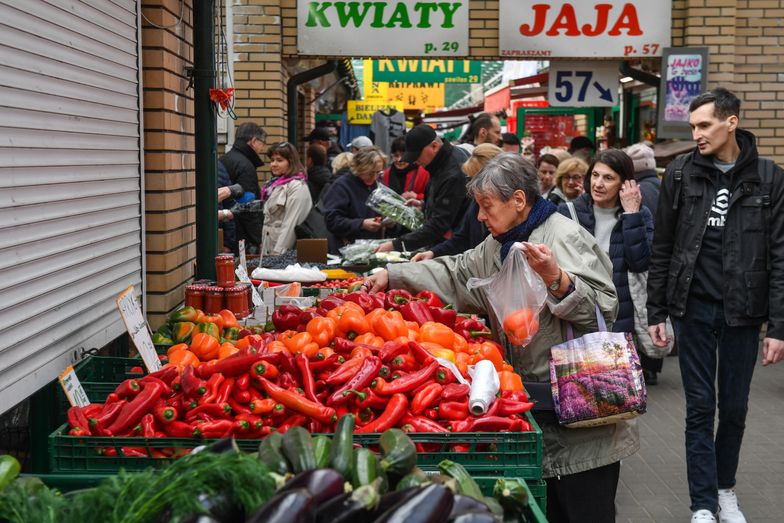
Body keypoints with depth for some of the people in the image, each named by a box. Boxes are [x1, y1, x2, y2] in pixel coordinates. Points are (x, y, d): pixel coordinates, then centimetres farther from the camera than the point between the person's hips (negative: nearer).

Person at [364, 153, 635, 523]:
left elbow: (603, 308, -19)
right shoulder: (498, 246, 14)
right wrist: (392, 275, 17)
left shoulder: (566, 237, -13)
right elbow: (454, 273, 22)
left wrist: (555, 278, -32)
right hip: (533, 396, 8)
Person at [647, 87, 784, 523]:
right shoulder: (681, 174, 0)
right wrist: (656, 312, 2)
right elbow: (663, 249, 4)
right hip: (694, 308, 0)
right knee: (700, 407, 4)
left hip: (743, 312, 0)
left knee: (735, 407, 11)